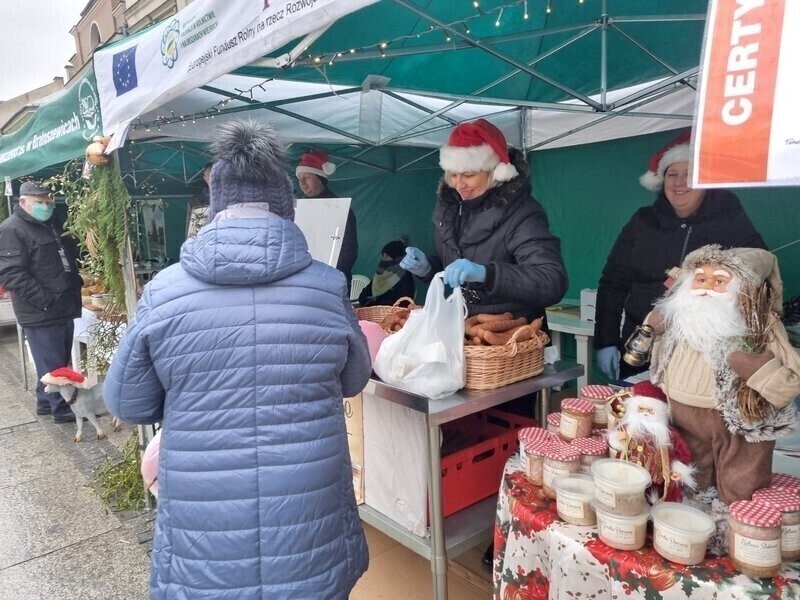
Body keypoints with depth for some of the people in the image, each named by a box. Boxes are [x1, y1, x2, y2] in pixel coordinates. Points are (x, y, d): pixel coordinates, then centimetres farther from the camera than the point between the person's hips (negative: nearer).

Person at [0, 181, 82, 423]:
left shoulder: (52, 224, 15)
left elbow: (69, 257, 29)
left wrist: (76, 282, 14)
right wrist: (45, 300, -23)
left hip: (63, 308, 9)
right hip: (41, 312, -8)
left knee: (60, 361, 17)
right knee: (52, 364, 1)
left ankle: (45, 401, 32)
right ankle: (61, 408, 14)